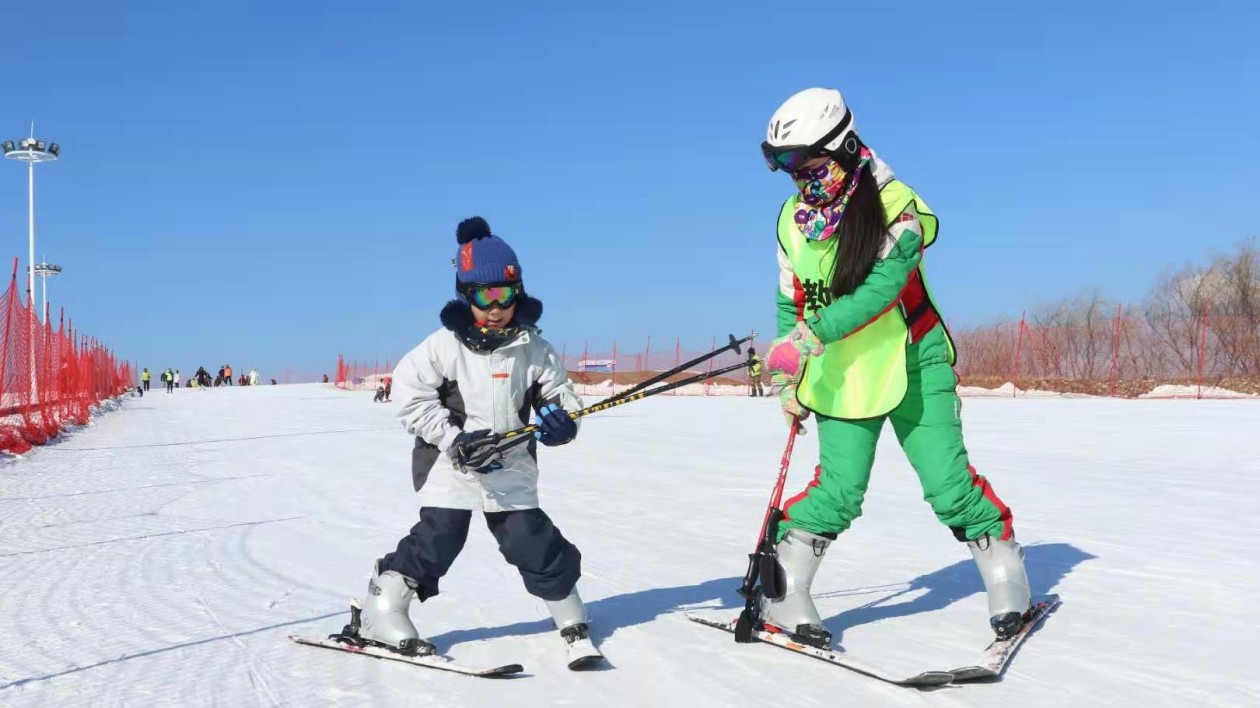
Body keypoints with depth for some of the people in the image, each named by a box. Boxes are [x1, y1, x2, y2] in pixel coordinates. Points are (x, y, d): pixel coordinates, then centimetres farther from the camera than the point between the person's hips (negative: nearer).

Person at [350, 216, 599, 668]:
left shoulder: (533, 348, 0)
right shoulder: (446, 345, -9)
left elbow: (559, 395, 6)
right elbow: (412, 395, -9)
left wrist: (560, 418, -18)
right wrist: (454, 439, -17)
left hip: (511, 469, 3)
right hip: (450, 467, -2)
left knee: (536, 544, 4)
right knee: (435, 542, -3)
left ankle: (572, 622, 22)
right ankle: (382, 615, 14)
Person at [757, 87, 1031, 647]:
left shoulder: (894, 204, -14)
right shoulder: (793, 220, 2)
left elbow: (880, 286, -26)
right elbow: (791, 302, 12)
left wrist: (811, 335, -33)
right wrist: (789, 381, 11)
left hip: (913, 368, -2)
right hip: (841, 379, 2)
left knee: (949, 483, -2)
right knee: (838, 493, -9)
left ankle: (1007, 578, 19)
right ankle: (781, 594, 4)